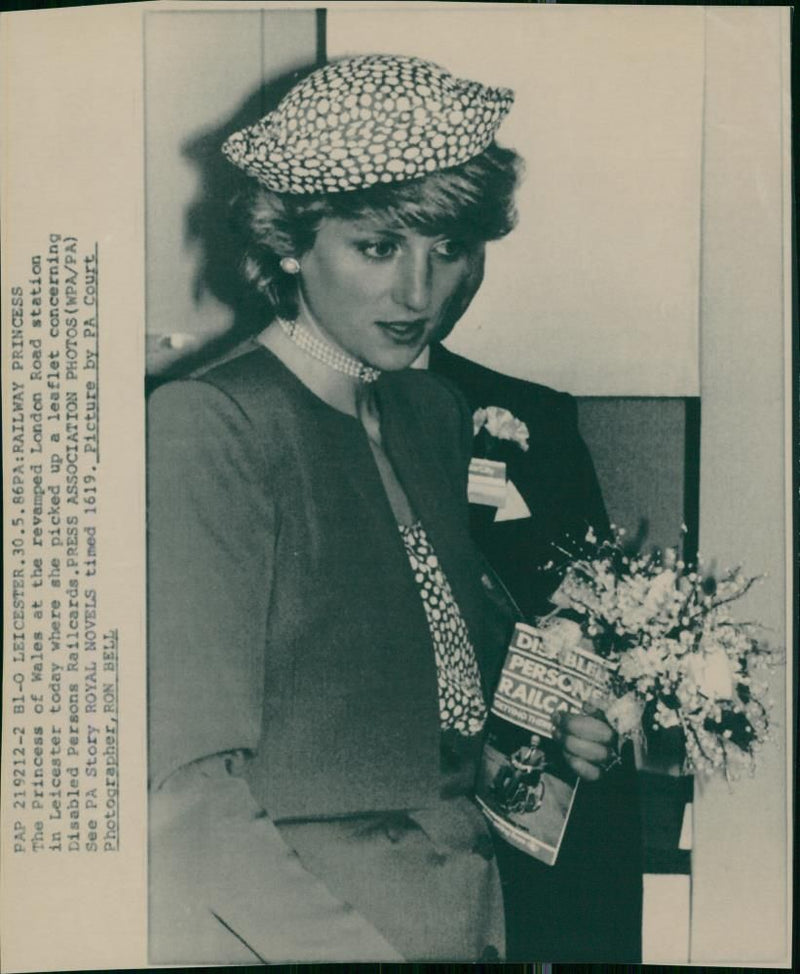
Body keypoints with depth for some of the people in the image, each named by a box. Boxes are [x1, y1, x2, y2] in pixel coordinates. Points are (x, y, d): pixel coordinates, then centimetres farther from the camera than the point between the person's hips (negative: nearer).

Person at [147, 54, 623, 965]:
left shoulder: (434, 411, 5)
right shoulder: (207, 427, -16)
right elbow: (190, 792, -18)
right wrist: (364, 954, -25)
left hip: (469, 905, 5)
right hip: (283, 925, -5)